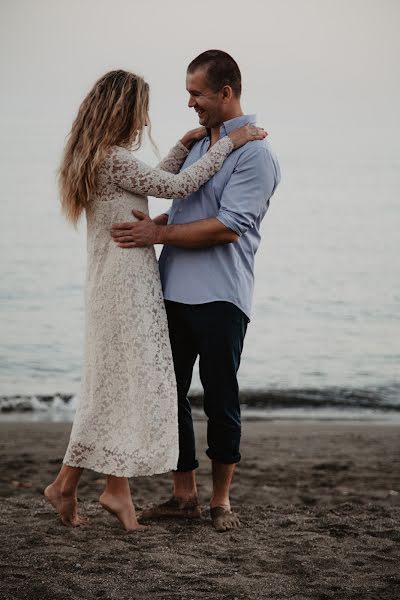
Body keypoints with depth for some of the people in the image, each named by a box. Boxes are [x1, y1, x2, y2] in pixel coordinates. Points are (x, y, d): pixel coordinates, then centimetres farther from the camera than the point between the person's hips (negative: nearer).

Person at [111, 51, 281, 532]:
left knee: (220, 401, 1)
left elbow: (228, 226, -17)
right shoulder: (197, 144, 18)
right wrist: (148, 225, 12)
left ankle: (221, 500, 14)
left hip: (219, 295, -8)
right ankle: (184, 495, 19)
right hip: (174, 290, 8)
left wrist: (159, 233, -15)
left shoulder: (254, 154, -9)